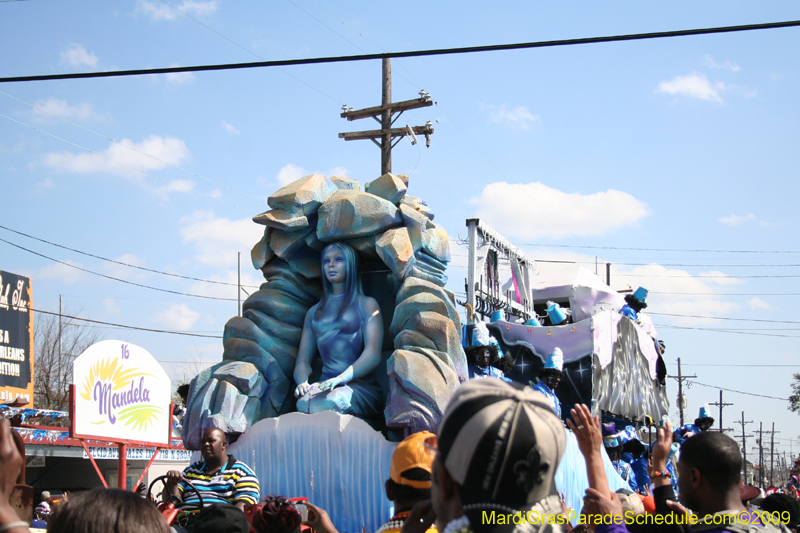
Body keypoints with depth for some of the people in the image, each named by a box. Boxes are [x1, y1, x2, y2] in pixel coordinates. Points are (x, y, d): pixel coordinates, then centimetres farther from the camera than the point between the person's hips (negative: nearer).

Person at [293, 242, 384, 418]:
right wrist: (303, 382, -6)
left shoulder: (366, 304, 12)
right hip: (326, 386, 3)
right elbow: (303, 360, 19)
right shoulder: (314, 312, 26)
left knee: (320, 404, -37)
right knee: (303, 403, -35)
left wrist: (341, 378, -21)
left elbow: (373, 355, -3)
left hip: (361, 386, -3)